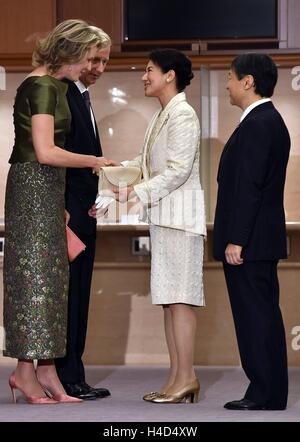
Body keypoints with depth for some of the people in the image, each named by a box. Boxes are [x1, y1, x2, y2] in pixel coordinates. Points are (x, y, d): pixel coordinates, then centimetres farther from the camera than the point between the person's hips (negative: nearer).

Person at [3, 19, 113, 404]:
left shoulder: (53, 85, 15)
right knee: (35, 275, -6)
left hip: (47, 189, 10)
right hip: (34, 186, -10)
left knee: (49, 278, 9)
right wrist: (92, 161, -9)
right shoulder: (42, 87, -15)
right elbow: (46, 152, -21)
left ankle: (46, 371, 11)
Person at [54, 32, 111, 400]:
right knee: (66, 296, -6)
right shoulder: (62, 95, -12)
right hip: (68, 214, -10)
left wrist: (88, 206, 15)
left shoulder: (81, 97, 19)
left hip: (83, 215, 10)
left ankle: (71, 378, 15)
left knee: (77, 298, 11)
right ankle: (67, 379, -2)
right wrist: (67, 211, -20)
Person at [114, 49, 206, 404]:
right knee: (167, 298, 8)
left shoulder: (183, 115, -11)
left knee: (179, 296, -9)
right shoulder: (162, 117, 18)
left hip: (180, 215, -10)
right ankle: (177, 378, 11)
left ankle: (185, 378, -8)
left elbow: (178, 169, -18)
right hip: (163, 216, 10)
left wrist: (137, 192, -18)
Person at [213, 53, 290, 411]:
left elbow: (249, 186, -21)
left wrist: (236, 240, -21)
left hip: (250, 243, -10)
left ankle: (265, 395, -4)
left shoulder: (259, 124, -15)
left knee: (256, 316, -7)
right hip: (260, 241, 10)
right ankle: (267, 393, 15)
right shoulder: (267, 120, 17)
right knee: (262, 315, 11)